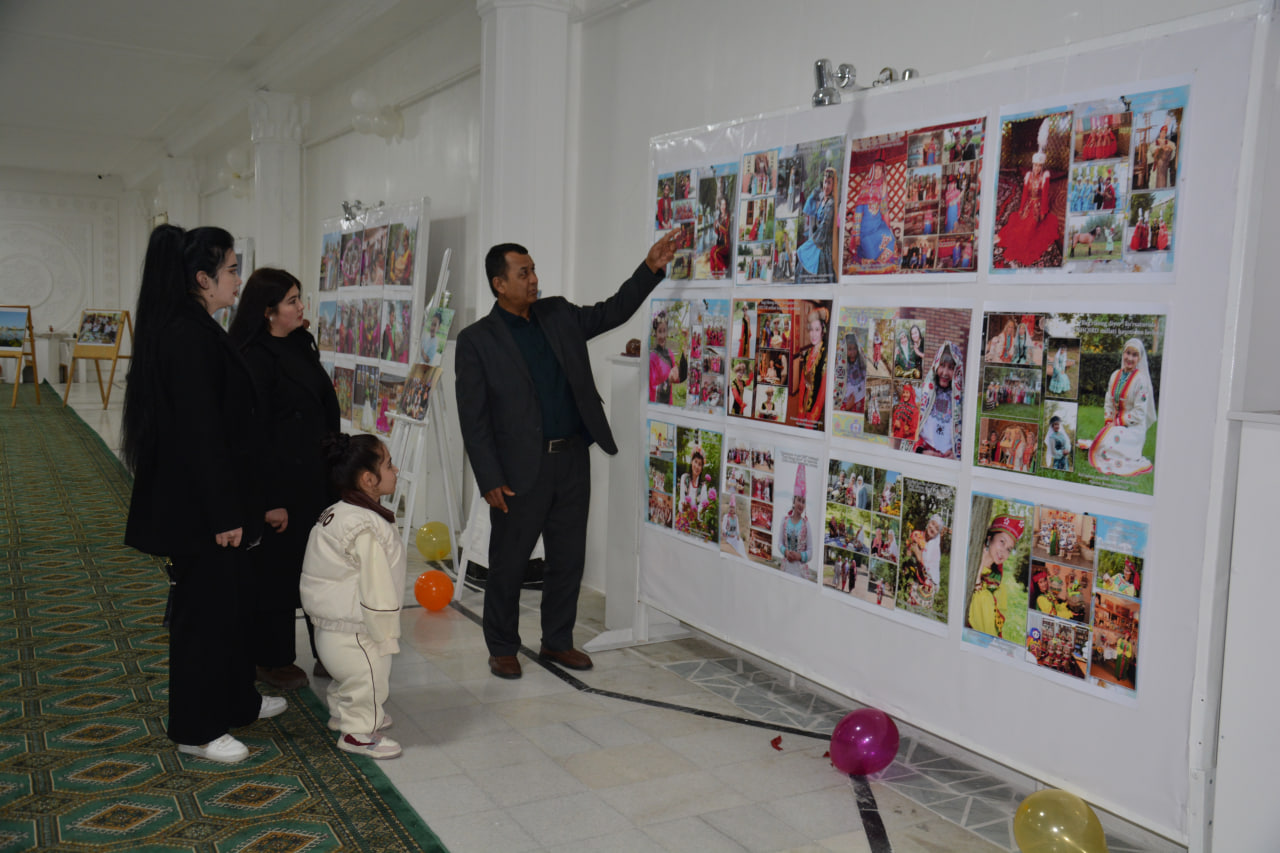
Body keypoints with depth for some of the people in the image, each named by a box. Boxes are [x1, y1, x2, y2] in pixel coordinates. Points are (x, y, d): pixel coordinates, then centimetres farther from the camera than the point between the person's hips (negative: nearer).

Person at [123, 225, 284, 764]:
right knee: (204, 608, 2)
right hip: (198, 506, -10)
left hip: (197, 498, 10)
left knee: (231, 597, 20)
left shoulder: (189, 329, 11)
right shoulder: (191, 336, -21)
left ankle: (237, 701, 35)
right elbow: (201, 432, -24)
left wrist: (236, 506, 19)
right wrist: (224, 513, -21)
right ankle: (195, 730, 17)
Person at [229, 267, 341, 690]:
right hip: (280, 483, -8)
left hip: (315, 477, 8)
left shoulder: (300, 346, 10)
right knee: (277, 570, 6)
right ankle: (273, 660, 22)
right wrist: (268, 503, -17)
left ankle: (327, 652, 25)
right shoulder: (255, 359, -15)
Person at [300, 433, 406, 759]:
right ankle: (358, 732, 26)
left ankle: (341, 713, 50)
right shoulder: (367, 529, -30)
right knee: (367, 677, 9)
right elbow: (377, 590, -26)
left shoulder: (337, 513, 3)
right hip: (356, 634, -10)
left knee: (347, 676, 30)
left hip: (332, 622, 10)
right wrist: (387, 636, -15)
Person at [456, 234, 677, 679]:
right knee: (508, 563, 7)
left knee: (569, 558, 13)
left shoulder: (558, 314, 9)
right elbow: (473, 418, -8)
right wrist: (490, 480, -12)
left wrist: (650, 269, 2)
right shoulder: (476, 340, -7)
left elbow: (612, 311, 15)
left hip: (572, 459, 5)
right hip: (521, 469, -5)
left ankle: (557, 641, 29)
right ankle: (502, 648, 25)